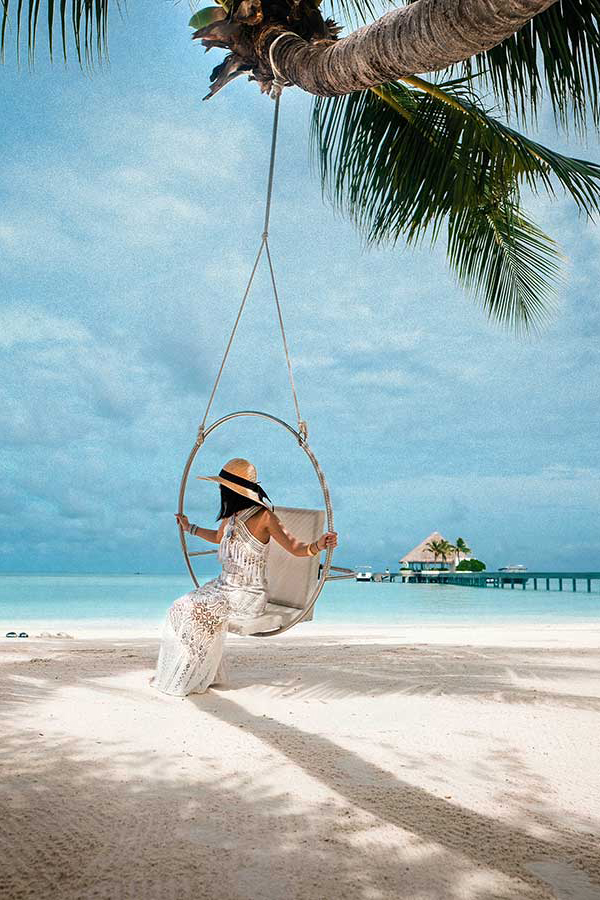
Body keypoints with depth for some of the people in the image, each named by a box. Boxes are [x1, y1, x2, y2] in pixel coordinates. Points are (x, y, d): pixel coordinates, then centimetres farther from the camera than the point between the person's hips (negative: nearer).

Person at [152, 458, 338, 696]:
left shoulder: (263, 516, -16)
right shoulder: (231, 515, 6)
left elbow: (296, 548, -17)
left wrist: (318, 545, -37)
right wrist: (189, 528, 37)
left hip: (249, 595, -8)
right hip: (224, 585, 8)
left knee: (199, 610, -21)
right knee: (181, 608, -6)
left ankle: (196, 678, -2)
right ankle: (175, 674, 4)